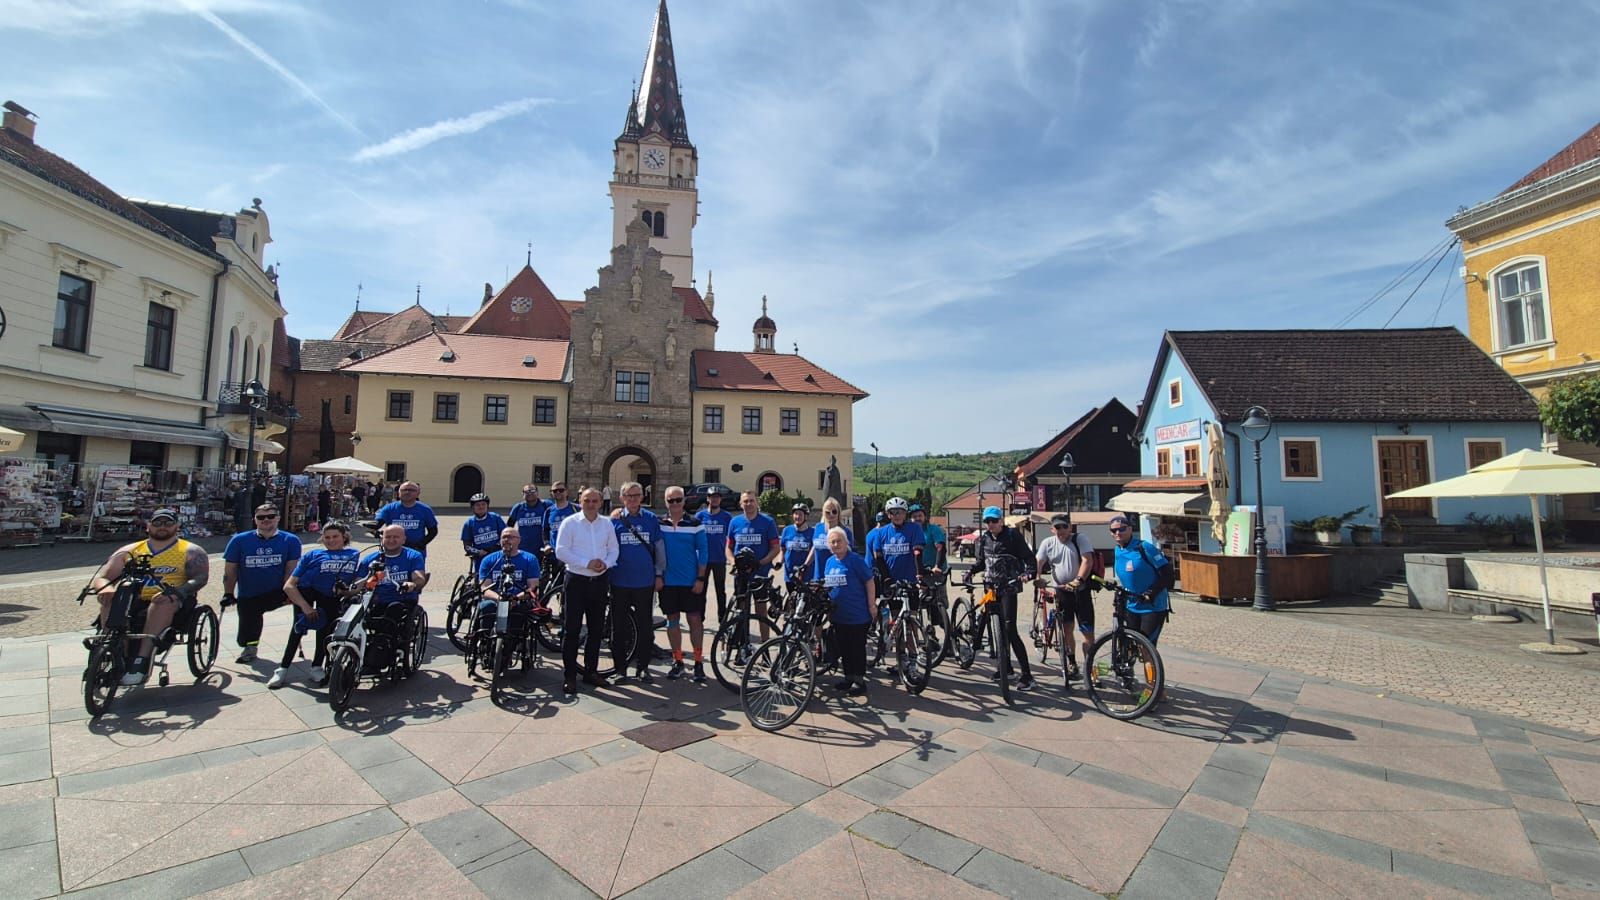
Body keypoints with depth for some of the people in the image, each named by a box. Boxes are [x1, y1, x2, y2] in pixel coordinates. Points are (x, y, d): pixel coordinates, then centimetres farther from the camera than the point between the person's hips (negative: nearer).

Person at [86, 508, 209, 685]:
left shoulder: (190, 551, 6)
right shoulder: (129, 551, 16)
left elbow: (200, 577, -8)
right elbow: (100, 577, 9)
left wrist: (176, 593, -29)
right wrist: (105, 588, -17)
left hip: (174, 605, -4)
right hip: (135, 604, 4)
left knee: (163, 602, -36)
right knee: (110, 601, -25)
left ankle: (142, 660, -37)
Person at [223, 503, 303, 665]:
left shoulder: (290, 541, -6)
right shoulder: (240, 540, -3)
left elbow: (291, 569, -7)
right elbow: (230, 570, 2)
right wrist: (228, 594, -3)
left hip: (277, 593, -1)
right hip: (248, 597, 1)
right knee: (246, 637, 5)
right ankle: (249, 647, 42)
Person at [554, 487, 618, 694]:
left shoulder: (607, 523, 8)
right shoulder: (570, 522, -4)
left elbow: (613, 549, 10)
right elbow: (561, 551, -10)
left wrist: (606, 563, -11)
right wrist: (586, 563, -18)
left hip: (600, 581, 4)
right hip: (577, 580, -4)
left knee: (596, 629, 11)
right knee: (572, 629, 0)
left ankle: (590, 671, 24)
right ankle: (569, 675, 10)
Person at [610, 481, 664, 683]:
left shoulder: (651, 519, 3)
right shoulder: (614, 519, 1)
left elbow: (659, 548, 6)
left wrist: (659, 574, 4)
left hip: (645, 582, 1)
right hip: (620, 581, -1)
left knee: (645, 626, 9)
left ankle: (643, 666, 22)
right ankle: (620, 668, 20)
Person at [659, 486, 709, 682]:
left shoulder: (695, 524, -3)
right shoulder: (659, 524, 2)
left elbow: (703, 552, -2)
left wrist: (701, 578, -6)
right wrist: (657, 575, -1)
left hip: (692, 582, -2)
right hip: (668, 581, 2)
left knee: (695, 620, 1)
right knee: (672, 620, 10)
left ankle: (699, 663, 12)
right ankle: (677, 661, 22)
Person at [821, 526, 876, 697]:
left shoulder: (855, 560, -11)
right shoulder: (829, 562, 8)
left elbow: (870, 582, -10)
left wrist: (872, 605, -12)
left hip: (857, 615, -6)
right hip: (838, 615, 6)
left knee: (857, 648, 3)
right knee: (843, 648, 15)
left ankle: (859, 681, 15)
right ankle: (849, 678, 28)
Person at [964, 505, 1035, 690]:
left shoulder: (1013, 535, -6)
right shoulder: (984, 539, 9)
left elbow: (1028, 557, -6)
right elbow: (980, 561, 19)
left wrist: (1028, 572, -25)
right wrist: (969, 572, 2)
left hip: (1008, 587, -6)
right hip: (992, 587, 6)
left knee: (1010, 630, -13)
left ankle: (1027, 675, -8)